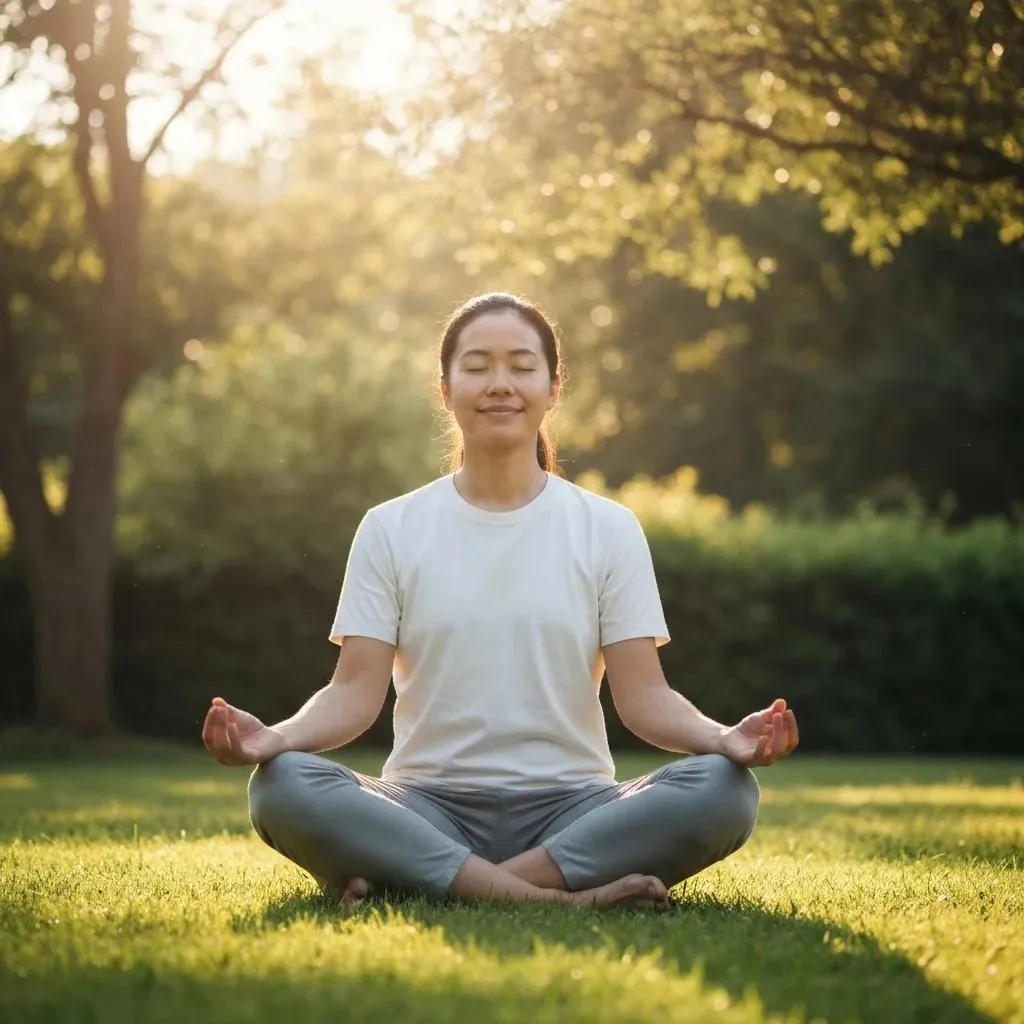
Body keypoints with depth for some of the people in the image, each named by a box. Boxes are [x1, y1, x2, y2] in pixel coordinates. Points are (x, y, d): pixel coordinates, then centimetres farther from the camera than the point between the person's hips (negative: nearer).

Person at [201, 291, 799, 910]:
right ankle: (570, 897, -33)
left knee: (723, 790, -29)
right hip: (428, 807, -1)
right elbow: (357, 691, 1)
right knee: (283, 788, -31)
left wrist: (724, 738, -20)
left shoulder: (609, 528, 8)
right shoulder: (390, 530, 8)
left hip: (568, 807, 1)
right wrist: (275, 738, -21)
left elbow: (643, 693, 2)